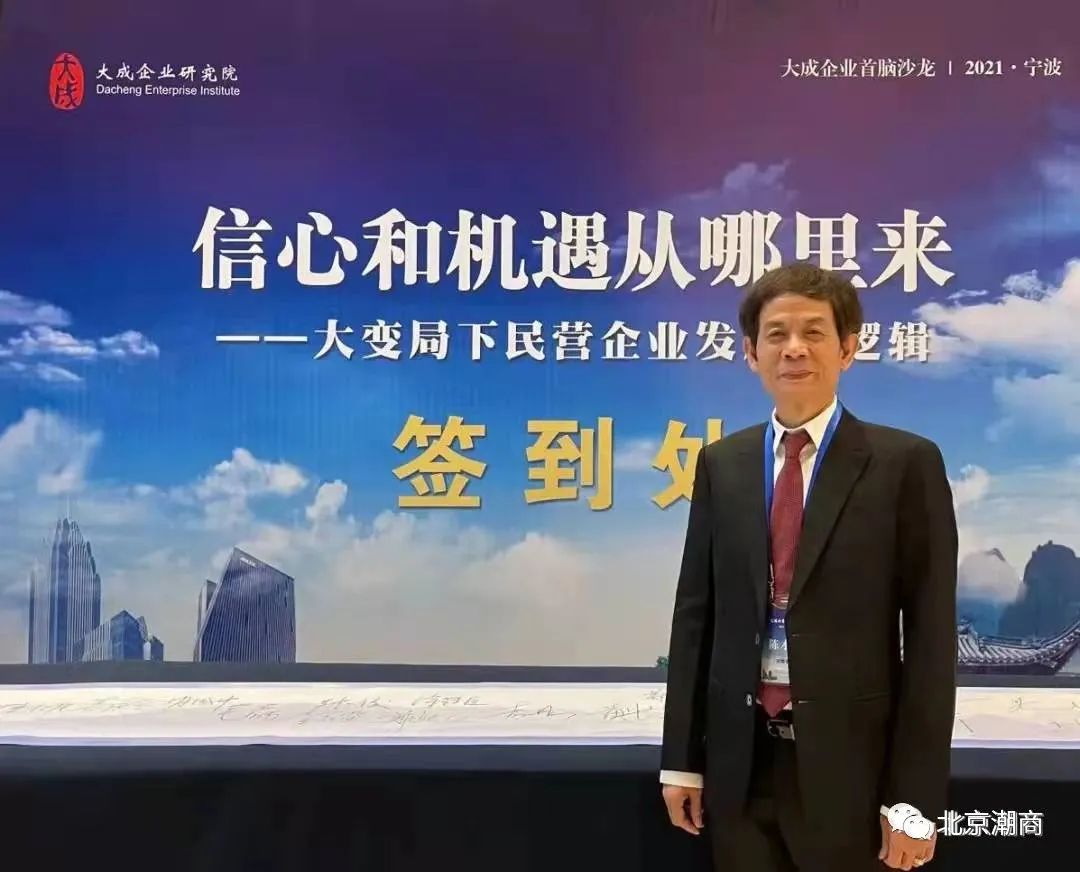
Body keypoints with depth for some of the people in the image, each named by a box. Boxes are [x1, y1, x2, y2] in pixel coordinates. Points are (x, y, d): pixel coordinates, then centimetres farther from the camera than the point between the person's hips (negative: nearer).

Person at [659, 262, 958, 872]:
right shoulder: (721, 463, 5)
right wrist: (682, 757, 5)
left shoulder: (905, 462, -5)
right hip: (740, 759, 3)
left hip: (850, 762, -3)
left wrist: (915, 798, -9)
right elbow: (696, 612, 6)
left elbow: (931, 633, -7)